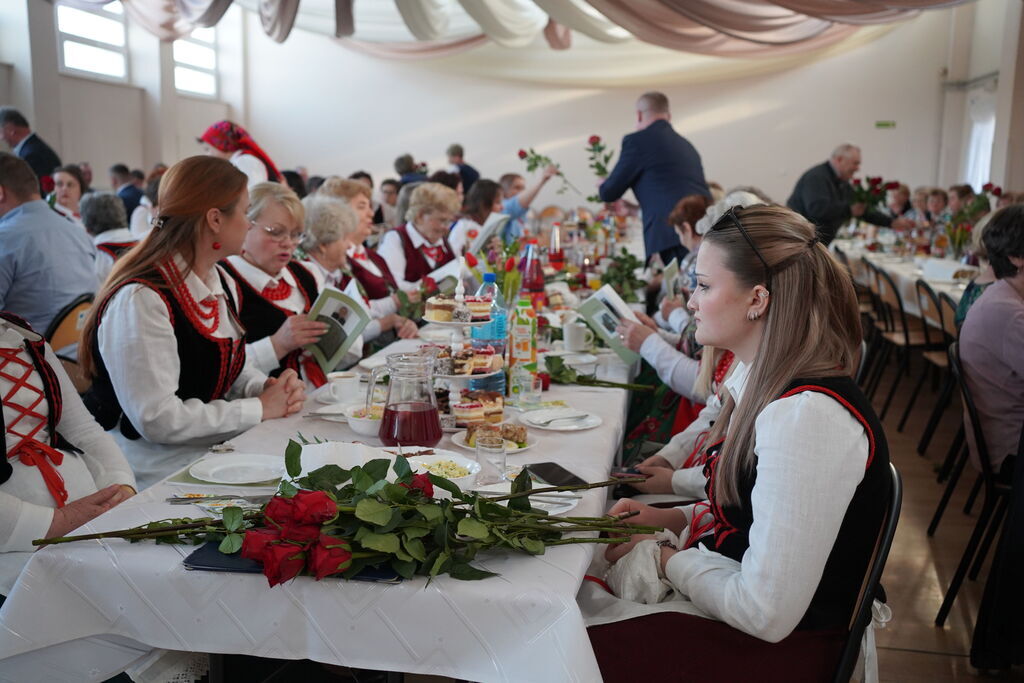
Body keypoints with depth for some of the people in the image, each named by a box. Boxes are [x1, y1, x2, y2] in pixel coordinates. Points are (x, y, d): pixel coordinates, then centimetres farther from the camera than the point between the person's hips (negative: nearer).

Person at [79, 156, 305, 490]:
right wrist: (260, 408, -16)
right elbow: (157, 418, -23)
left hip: (218, 450, 9)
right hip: (159, 471, -8)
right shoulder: (140, 300, -20)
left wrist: (268, 388, -3)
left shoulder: (223, 283, 9)